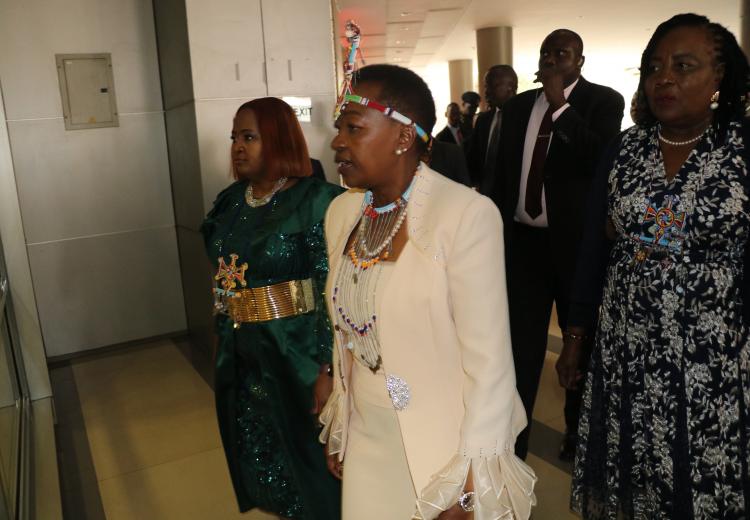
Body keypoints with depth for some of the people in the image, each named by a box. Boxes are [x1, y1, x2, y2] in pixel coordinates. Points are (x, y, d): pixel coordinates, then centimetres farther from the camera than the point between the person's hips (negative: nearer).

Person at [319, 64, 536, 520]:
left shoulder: (468, 214, -21)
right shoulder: (340, 212, -1)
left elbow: (489, 360, -19)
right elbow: (346, 333, 8)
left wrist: (471, 481, -14)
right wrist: (339, 425, 13)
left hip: (444, 447, -5)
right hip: (367, 440, 6)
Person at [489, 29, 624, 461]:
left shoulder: (604, 101, -3)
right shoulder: (518, 106, 9)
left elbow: (602, 161, -21)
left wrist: (560, 105, -20)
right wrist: (497, 229, 8)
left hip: (577, 240, -2)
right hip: (524, 239, 3)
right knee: (521, 343, 5)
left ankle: (579, 432, 34)